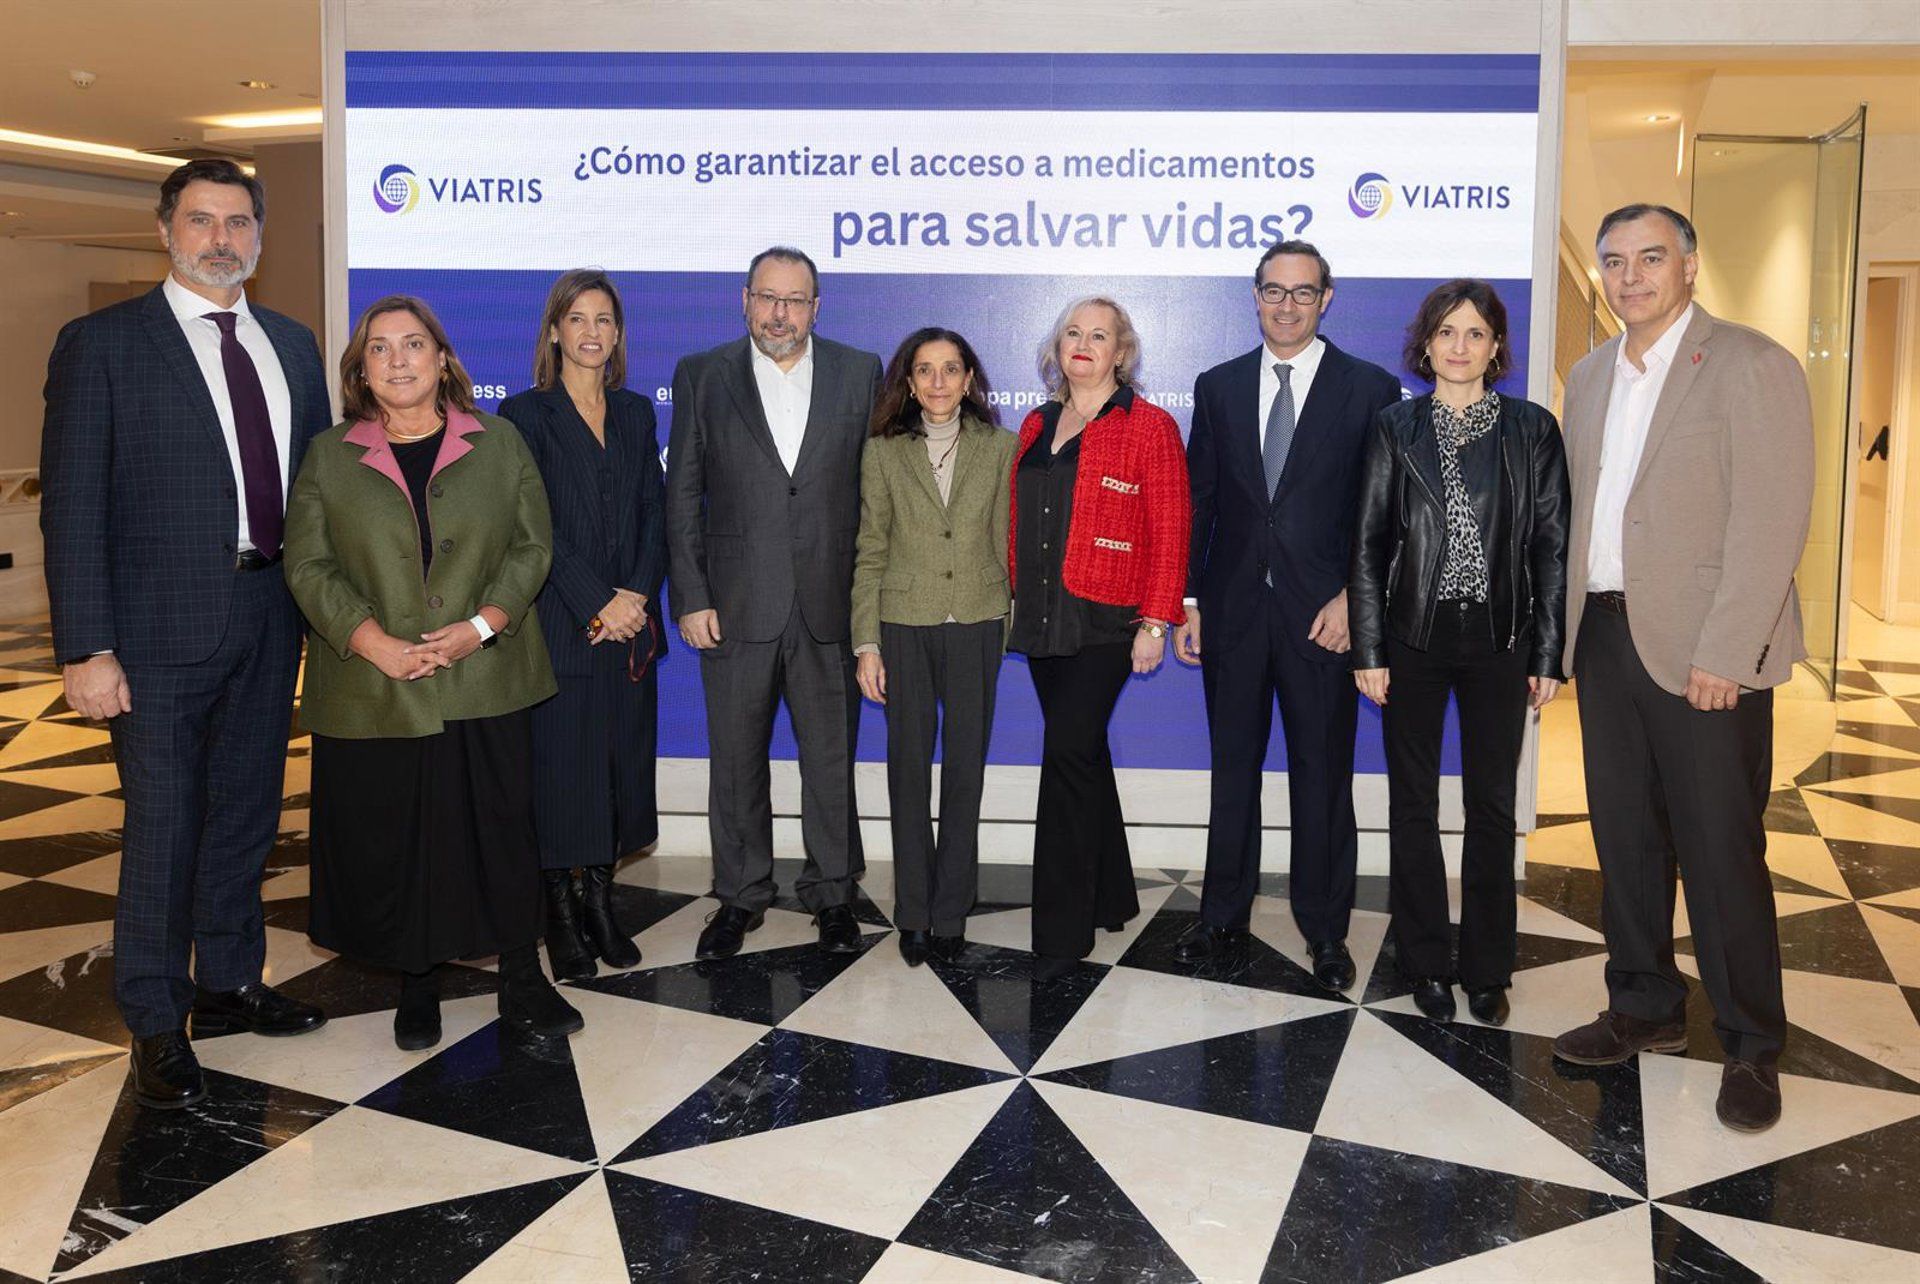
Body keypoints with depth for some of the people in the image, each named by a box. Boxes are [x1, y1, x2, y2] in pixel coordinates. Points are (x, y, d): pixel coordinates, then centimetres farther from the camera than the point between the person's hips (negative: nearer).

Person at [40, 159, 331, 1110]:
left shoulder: (291, 344, 11)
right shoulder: (102, 343, -4)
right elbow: (72, 506, -9)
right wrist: (86, 648, -14)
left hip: (269, 624, 5)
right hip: (161, 630, -5)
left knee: (246, 814, 16)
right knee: (163, 825, 3)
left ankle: (228, 982, 33)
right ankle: (156, 1022, 19)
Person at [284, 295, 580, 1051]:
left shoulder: (498, 443, 7)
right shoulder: (329, 457, 7)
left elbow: (532, 546, 3)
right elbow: (309, 566, 1)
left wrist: (482, 626, -12)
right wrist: (376, 644, -13)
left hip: (486, 681, 0)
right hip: (374, 690, 1)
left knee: (501, 829, 2)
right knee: (393, 840, 6)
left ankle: (521, 981, 15)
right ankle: (416, 985, 22)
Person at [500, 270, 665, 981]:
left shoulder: (636, 413, 13)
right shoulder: (526, 414, -1)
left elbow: (654, 513, 8)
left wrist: (638, 594, -8)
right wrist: (599, 603, -14)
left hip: (629, 624, 4)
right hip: (560, 627, -4)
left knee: (620, 763, 8)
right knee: (560, 767, 1)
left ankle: (599, 898, 21)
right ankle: (560, 912, 13)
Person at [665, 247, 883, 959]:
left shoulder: (859, 372, 4)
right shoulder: (700, 376, 4)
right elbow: (683, 497, 3)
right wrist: (690, 598, -4)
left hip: (830, 604, 0)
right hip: (736, 605, 0)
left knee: (832, 758, 10)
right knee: (736, 760, 10)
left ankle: (831, 893, 26)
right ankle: (740, 896, 26)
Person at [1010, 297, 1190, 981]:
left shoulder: (1149, 426, -3)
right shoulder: (1037, 426, 15)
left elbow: (1170, 533, -7)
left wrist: (1155, 622, -13)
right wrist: (1018, 599, 11)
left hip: (1104, 621, -6)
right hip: (1043, 619, 6)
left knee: (1069, 753, -12)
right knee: (1083, 754, 13)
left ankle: (1061, 931, -4)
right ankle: (1110, 898, 28)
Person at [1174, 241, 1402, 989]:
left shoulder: (1369, 389, 1)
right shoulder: (1218, 386, 9)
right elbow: (1197, 501, 8)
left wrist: (1353, 598, -10)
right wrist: (1187, 601, 2)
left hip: (1324, 616, -2)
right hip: (1234, 611, 2)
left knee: (1323, 778, 6)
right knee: (1232, 771, 10)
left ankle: (1325, 933, 18)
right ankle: (1224, 920, 21)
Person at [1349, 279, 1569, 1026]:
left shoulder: (1532, 429, 3)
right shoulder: (1397, 429, 3)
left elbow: (1552, 547, 2)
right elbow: (1368, 543, 1)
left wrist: (1548, 655, -2)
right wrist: (1368, 649, -5)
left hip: (1498, 638, 0)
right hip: (1415, 635, 0)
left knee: (1492, 806, 6)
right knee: (1413, 803, 7)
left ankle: (1487, 969, 19)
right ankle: (1426, 963, 20)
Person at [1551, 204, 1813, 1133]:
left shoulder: (1749, 365, -6)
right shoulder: (1591, 376, 14)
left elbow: (1772, 519, -13)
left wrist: (1722, 652, -18)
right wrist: (1560, 629, 8)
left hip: (1703, 647, -6)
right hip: (1604, 634, 6)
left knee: (1721, 848, 0)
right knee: (1625, 837, 12)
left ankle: (1751, 1045, 15)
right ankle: (1645, 1009, 27)